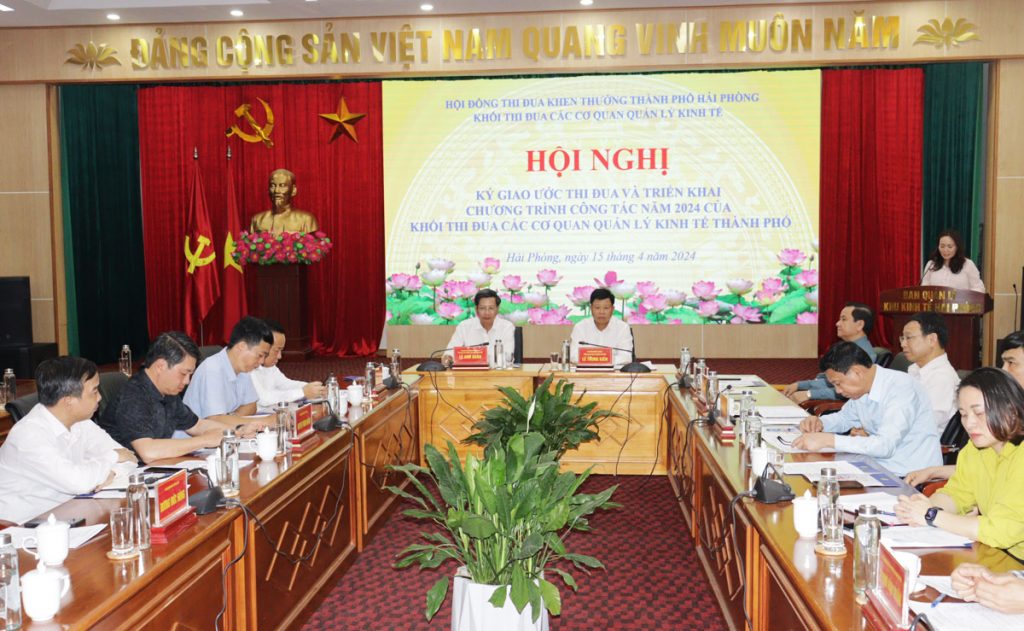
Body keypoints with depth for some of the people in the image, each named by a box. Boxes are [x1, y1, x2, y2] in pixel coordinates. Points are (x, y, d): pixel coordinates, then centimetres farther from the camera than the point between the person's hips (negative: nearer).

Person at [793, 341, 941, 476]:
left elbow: (886, 445, -31)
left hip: (910, 477, -7)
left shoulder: (900, 388, -21)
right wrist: (819, 423, -1)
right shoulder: (861, 389, 2)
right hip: (881, 467, 7)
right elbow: (845, 417, 21)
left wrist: (828, 440, -32)